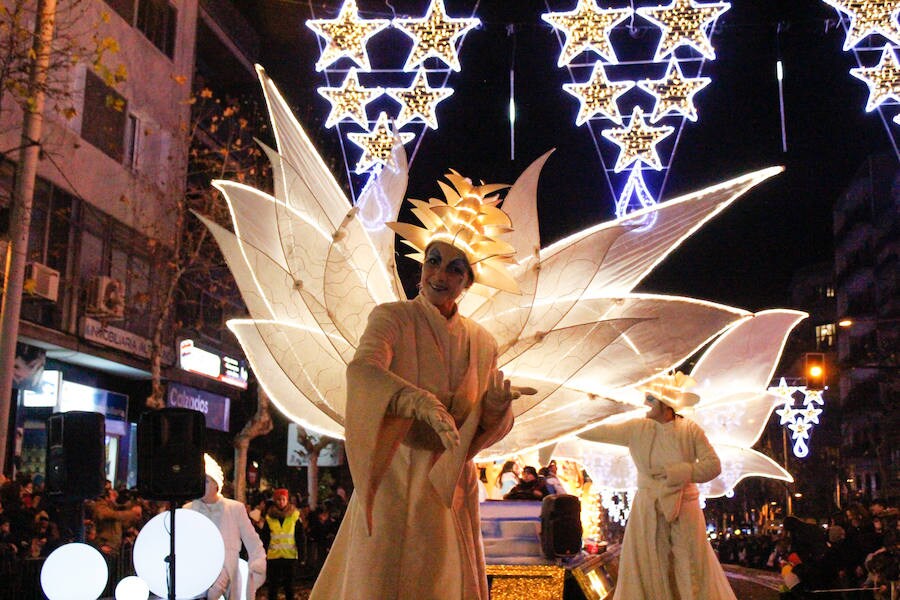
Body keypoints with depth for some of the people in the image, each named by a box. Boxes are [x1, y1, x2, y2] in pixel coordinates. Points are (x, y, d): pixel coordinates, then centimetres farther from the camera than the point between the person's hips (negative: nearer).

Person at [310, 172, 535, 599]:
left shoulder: (481, 342, 7)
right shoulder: (392, 318, -3)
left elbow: (486, 429, 8)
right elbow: (362, 370, -23)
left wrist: (496, 405, -14)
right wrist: (420, 402, -39)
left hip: (452, 489, 4)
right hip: (394, 481, -3)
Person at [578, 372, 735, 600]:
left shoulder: (690, 430, -6)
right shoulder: (636, 429, -2)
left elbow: (713, 465, -9)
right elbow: (598, 432, 1)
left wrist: (674, 472, -15)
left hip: (684, 510, -1)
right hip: (649, 512, 1)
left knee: (693, 570, 5)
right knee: (648, 571, 6)